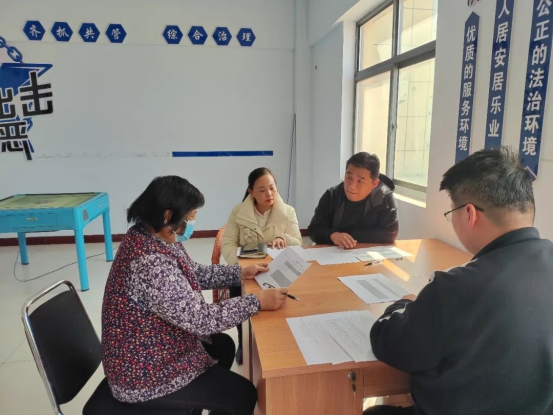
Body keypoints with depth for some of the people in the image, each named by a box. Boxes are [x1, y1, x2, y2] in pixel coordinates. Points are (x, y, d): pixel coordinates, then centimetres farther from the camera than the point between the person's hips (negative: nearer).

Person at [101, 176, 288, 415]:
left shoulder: (154, 237, -4)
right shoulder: (151, 262, -35)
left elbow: (192, 274, 9)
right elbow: (201, 319, -32)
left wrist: (240, 273, 3)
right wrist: (258, 302, -24)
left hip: (150, 349, 10)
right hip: (145, 374, -9)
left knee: (223, 346, 27)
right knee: (243, 395, 0)